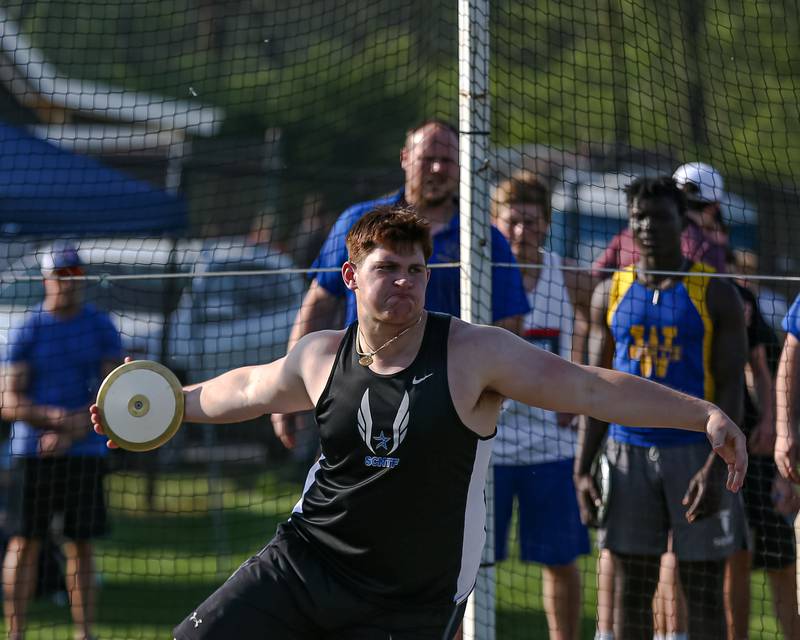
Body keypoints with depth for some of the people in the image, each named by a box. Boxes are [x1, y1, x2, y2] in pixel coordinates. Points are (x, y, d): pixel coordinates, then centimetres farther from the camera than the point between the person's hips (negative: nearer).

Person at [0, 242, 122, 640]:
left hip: (86, 450, 2)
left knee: (81, 547, 5)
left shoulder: (101, 327, 5)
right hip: (33, 453, -2)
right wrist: (50, 416, -23)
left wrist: (72, 430, -15)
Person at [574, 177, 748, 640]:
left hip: (695, 452, -3)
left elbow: (732, 389, -5)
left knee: (704, 594, 0)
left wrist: (715, 468, -16)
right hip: (628, 454, 3)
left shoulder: (716, 295, -1)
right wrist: (582, 470, 2)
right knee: (632, 592, 4)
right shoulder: (611, 294, 9)